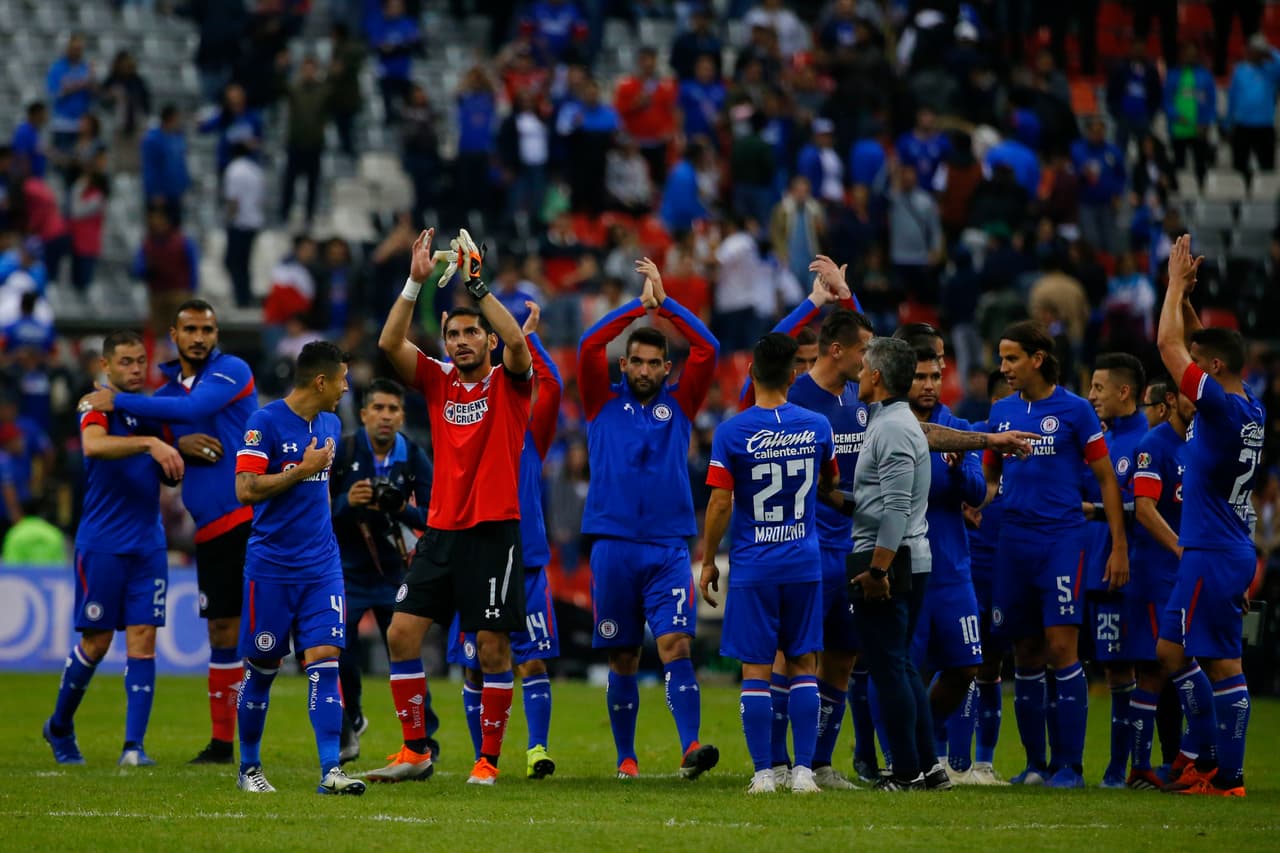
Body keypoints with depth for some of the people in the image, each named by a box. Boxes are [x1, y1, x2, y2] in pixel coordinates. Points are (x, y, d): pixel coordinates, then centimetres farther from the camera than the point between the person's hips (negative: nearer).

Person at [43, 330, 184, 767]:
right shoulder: (98, 408, -7)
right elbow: (93, 445, -31)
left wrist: (182, 451, 1)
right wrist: (149, 443, -42)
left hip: (148, 545, 5)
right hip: (102, 545, -5)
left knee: (143, 640, -4)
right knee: (97, 641, 1)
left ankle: (134, 745, -6)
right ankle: (59, 727, 23)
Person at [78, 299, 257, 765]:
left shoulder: (233, 371, -4)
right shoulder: (167, 390, 16)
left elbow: (192, 408, -19)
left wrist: (118, 402, -13)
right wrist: (178, 445, -11)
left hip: (252, 515, -6)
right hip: (210, 529, 6)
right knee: (222, 630, 10)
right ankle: (222, 740, 16)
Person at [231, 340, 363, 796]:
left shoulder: (330, 425, 12)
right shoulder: (265, 422, -10)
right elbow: (246, 488, -17)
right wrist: (303, 469, -15)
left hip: (321, 566, 5)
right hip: (271, 566, -5)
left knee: (324, 658, -8)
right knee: (261, 668, 5)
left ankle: (330, 771, -13)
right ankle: (249, 768, 20)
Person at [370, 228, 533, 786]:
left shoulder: (509, 382, 2)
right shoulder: (438, 382, 11)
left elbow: (516, 342, -19)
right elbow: (390, 344, -2)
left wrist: (476, 282, -21)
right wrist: (416, 282, -11)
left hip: (494, 531, -4)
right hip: (441, 531, 4)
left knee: (492, 647, -3)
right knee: (402, 632, -3)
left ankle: (489, 760, 4)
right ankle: (415, 750, 5)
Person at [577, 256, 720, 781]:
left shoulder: (678, 403, 11)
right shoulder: (605, 403, 9)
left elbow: (707, 350, 0)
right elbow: (589, 347, -5)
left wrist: (665, 303, -2)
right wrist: (637, 307, -7)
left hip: (669, 548, 0)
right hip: (613, 545, 0)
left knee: (675, 645, -15)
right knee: (623, 659, 5)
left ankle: (691, 747, -26)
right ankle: (626, 757, 14)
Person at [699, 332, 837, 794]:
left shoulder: (731, 432, -9)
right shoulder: (817, 427, 0)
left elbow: (720, 504, -8)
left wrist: (708, 561, 3)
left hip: (753, 566, -2)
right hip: (804, 565, 2)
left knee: (755, 671, 1)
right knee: (803, 666, 7)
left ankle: (763, 773, 0)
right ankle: (804, 770, 3)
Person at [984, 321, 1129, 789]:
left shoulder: (1074, 410, -2)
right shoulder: (1001, 412, 12)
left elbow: (1106, 478, 0)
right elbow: (990, 477, 22)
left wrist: (1119, 546, -4)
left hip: (1061, 539, -5)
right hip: (1014, 540, 5)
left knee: (1061, 646, -11)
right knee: (1025, 653, 7)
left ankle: (1070, 764, -7)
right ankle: (1034, 763, 15)